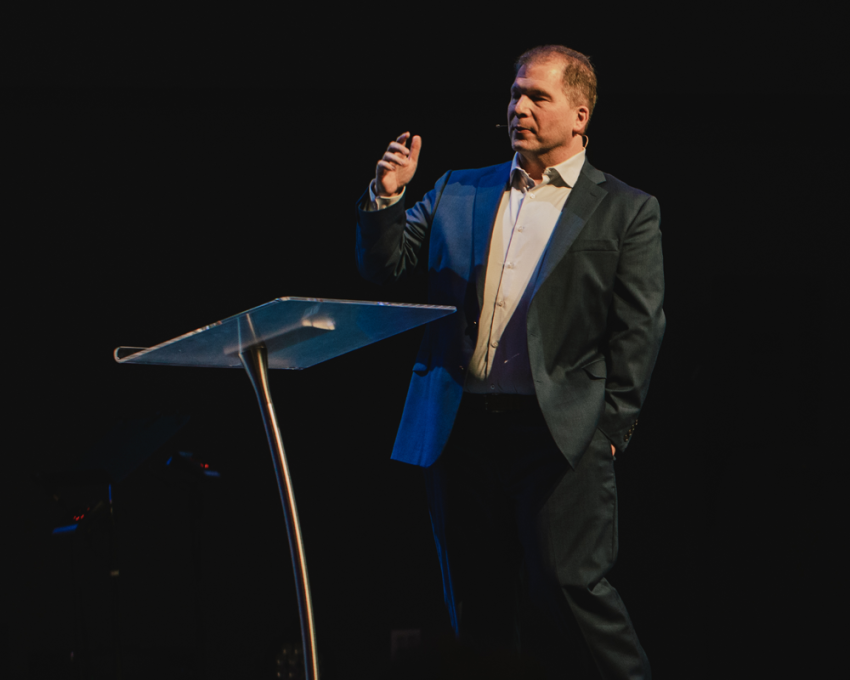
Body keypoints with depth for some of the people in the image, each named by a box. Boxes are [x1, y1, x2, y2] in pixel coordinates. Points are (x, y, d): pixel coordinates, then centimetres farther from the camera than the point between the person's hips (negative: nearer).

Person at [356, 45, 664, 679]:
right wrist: (387, 197, -4)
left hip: (560, 429, -4)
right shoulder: (459, 191, 15)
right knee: (478, 602, 8)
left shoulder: (626, 210, 5)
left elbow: (639, 329, 1)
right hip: (460, 425, 4)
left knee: (569, 583, -10)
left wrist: (613, 425, -7)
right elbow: (383, 265, 14)